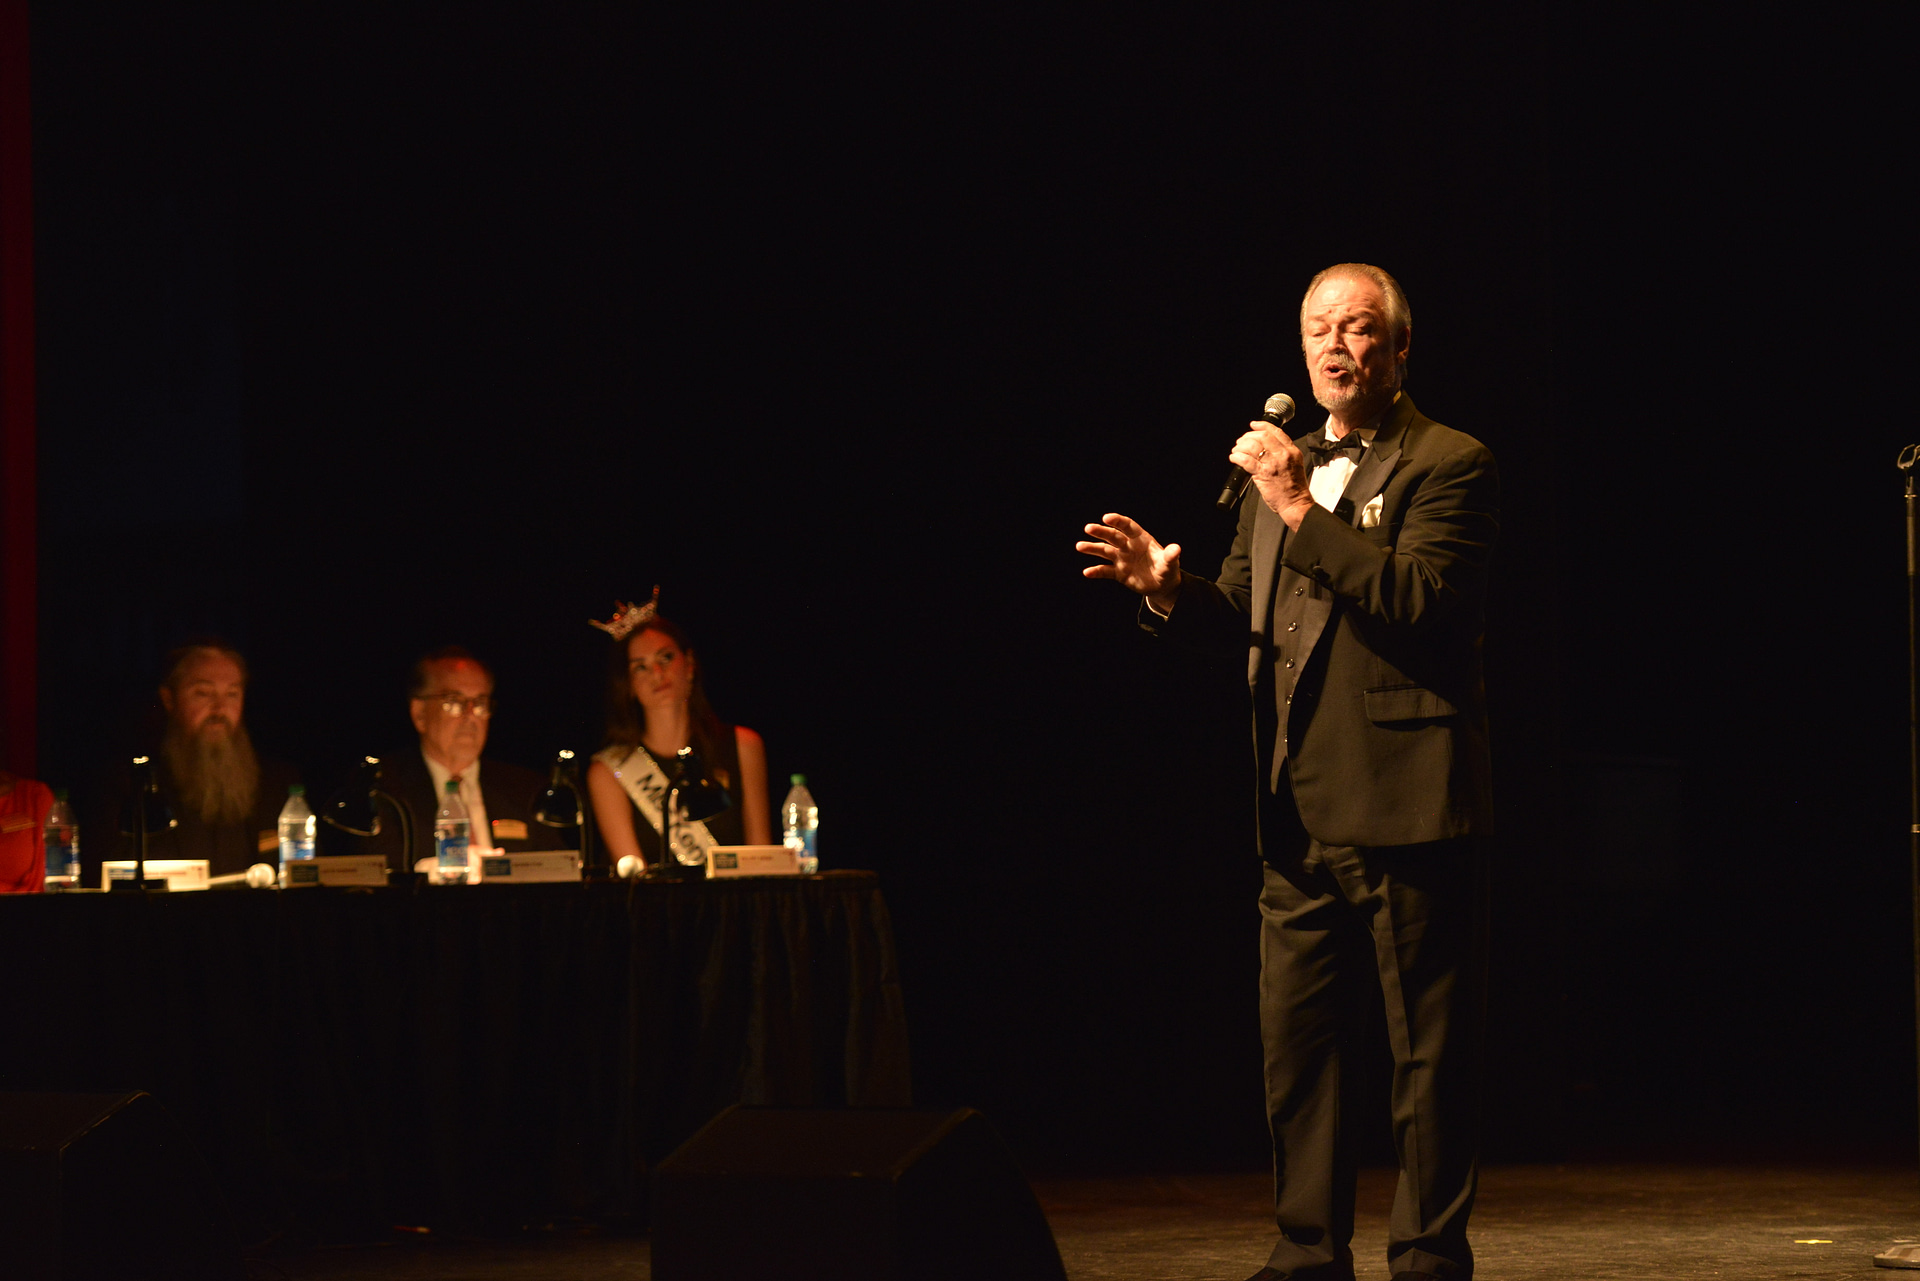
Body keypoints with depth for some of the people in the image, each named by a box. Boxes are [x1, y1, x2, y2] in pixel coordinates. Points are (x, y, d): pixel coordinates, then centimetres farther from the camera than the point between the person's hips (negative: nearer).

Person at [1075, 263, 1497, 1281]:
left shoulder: (1449, 465, -5)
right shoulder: (1284, 467, 18)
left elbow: (1420, 601, -19)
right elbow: (1239, 615, 20)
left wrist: (1303, 512, -21)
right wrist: (1168, 587, -1)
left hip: (1405, 809, -7)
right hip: (1300, 815, 7)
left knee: (1428, 1048, 0)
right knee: (1294, 1041, 10)